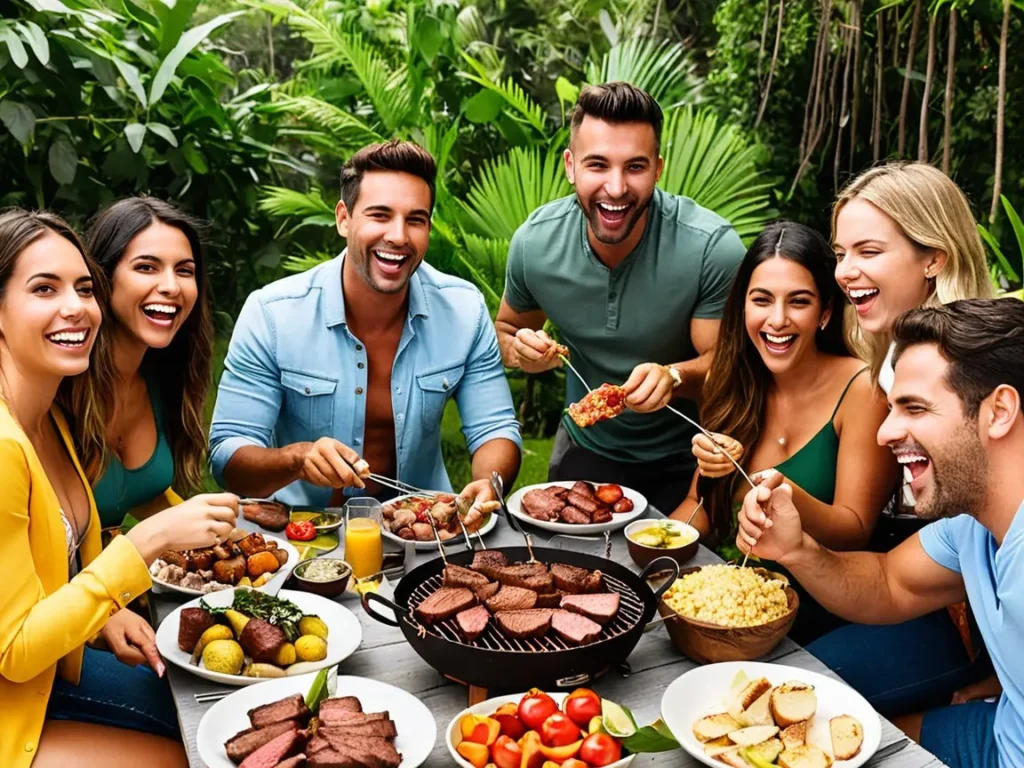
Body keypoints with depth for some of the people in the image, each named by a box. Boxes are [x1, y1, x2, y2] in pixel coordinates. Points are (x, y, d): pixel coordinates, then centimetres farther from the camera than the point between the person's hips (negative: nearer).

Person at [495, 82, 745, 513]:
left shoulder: (712, 248, -27)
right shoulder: (534, 242, -17)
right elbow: (507, 329, 2)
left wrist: (673, 377, -40)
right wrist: (522, 352, -21)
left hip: (685, 459, -2)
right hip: (586, 448, 3)